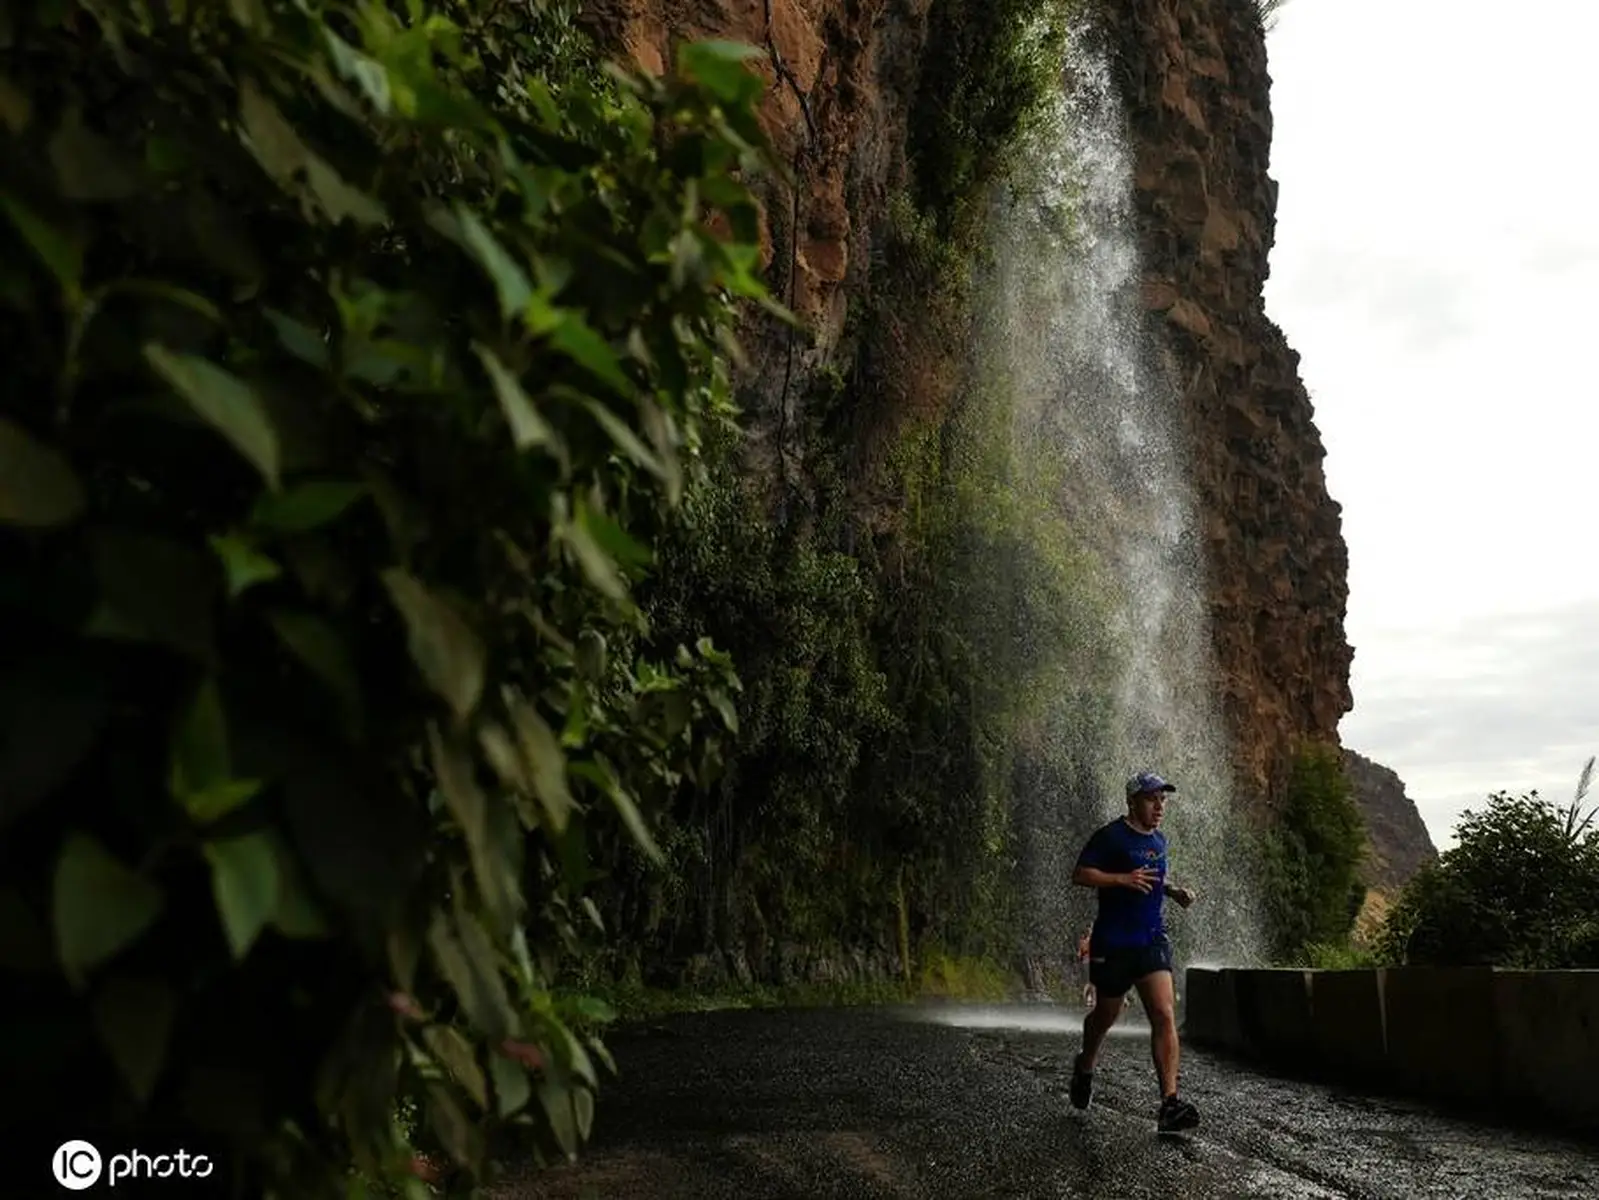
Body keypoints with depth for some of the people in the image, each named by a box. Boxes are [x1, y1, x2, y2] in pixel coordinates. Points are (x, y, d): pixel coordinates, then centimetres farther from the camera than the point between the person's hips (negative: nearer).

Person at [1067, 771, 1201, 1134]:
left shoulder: (1159, 839, 13)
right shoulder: (1111, 836, -9)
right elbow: (1080, 875, -13)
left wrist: (1174, 891, 10)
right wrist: (1123, 879, -23)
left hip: (1152, 940, 5)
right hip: (1112, 943, -5)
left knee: (1165, 1016, -11)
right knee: (1106, 1015, 11)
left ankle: (1170, 1103, -14)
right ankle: (1085, 1065, 41)